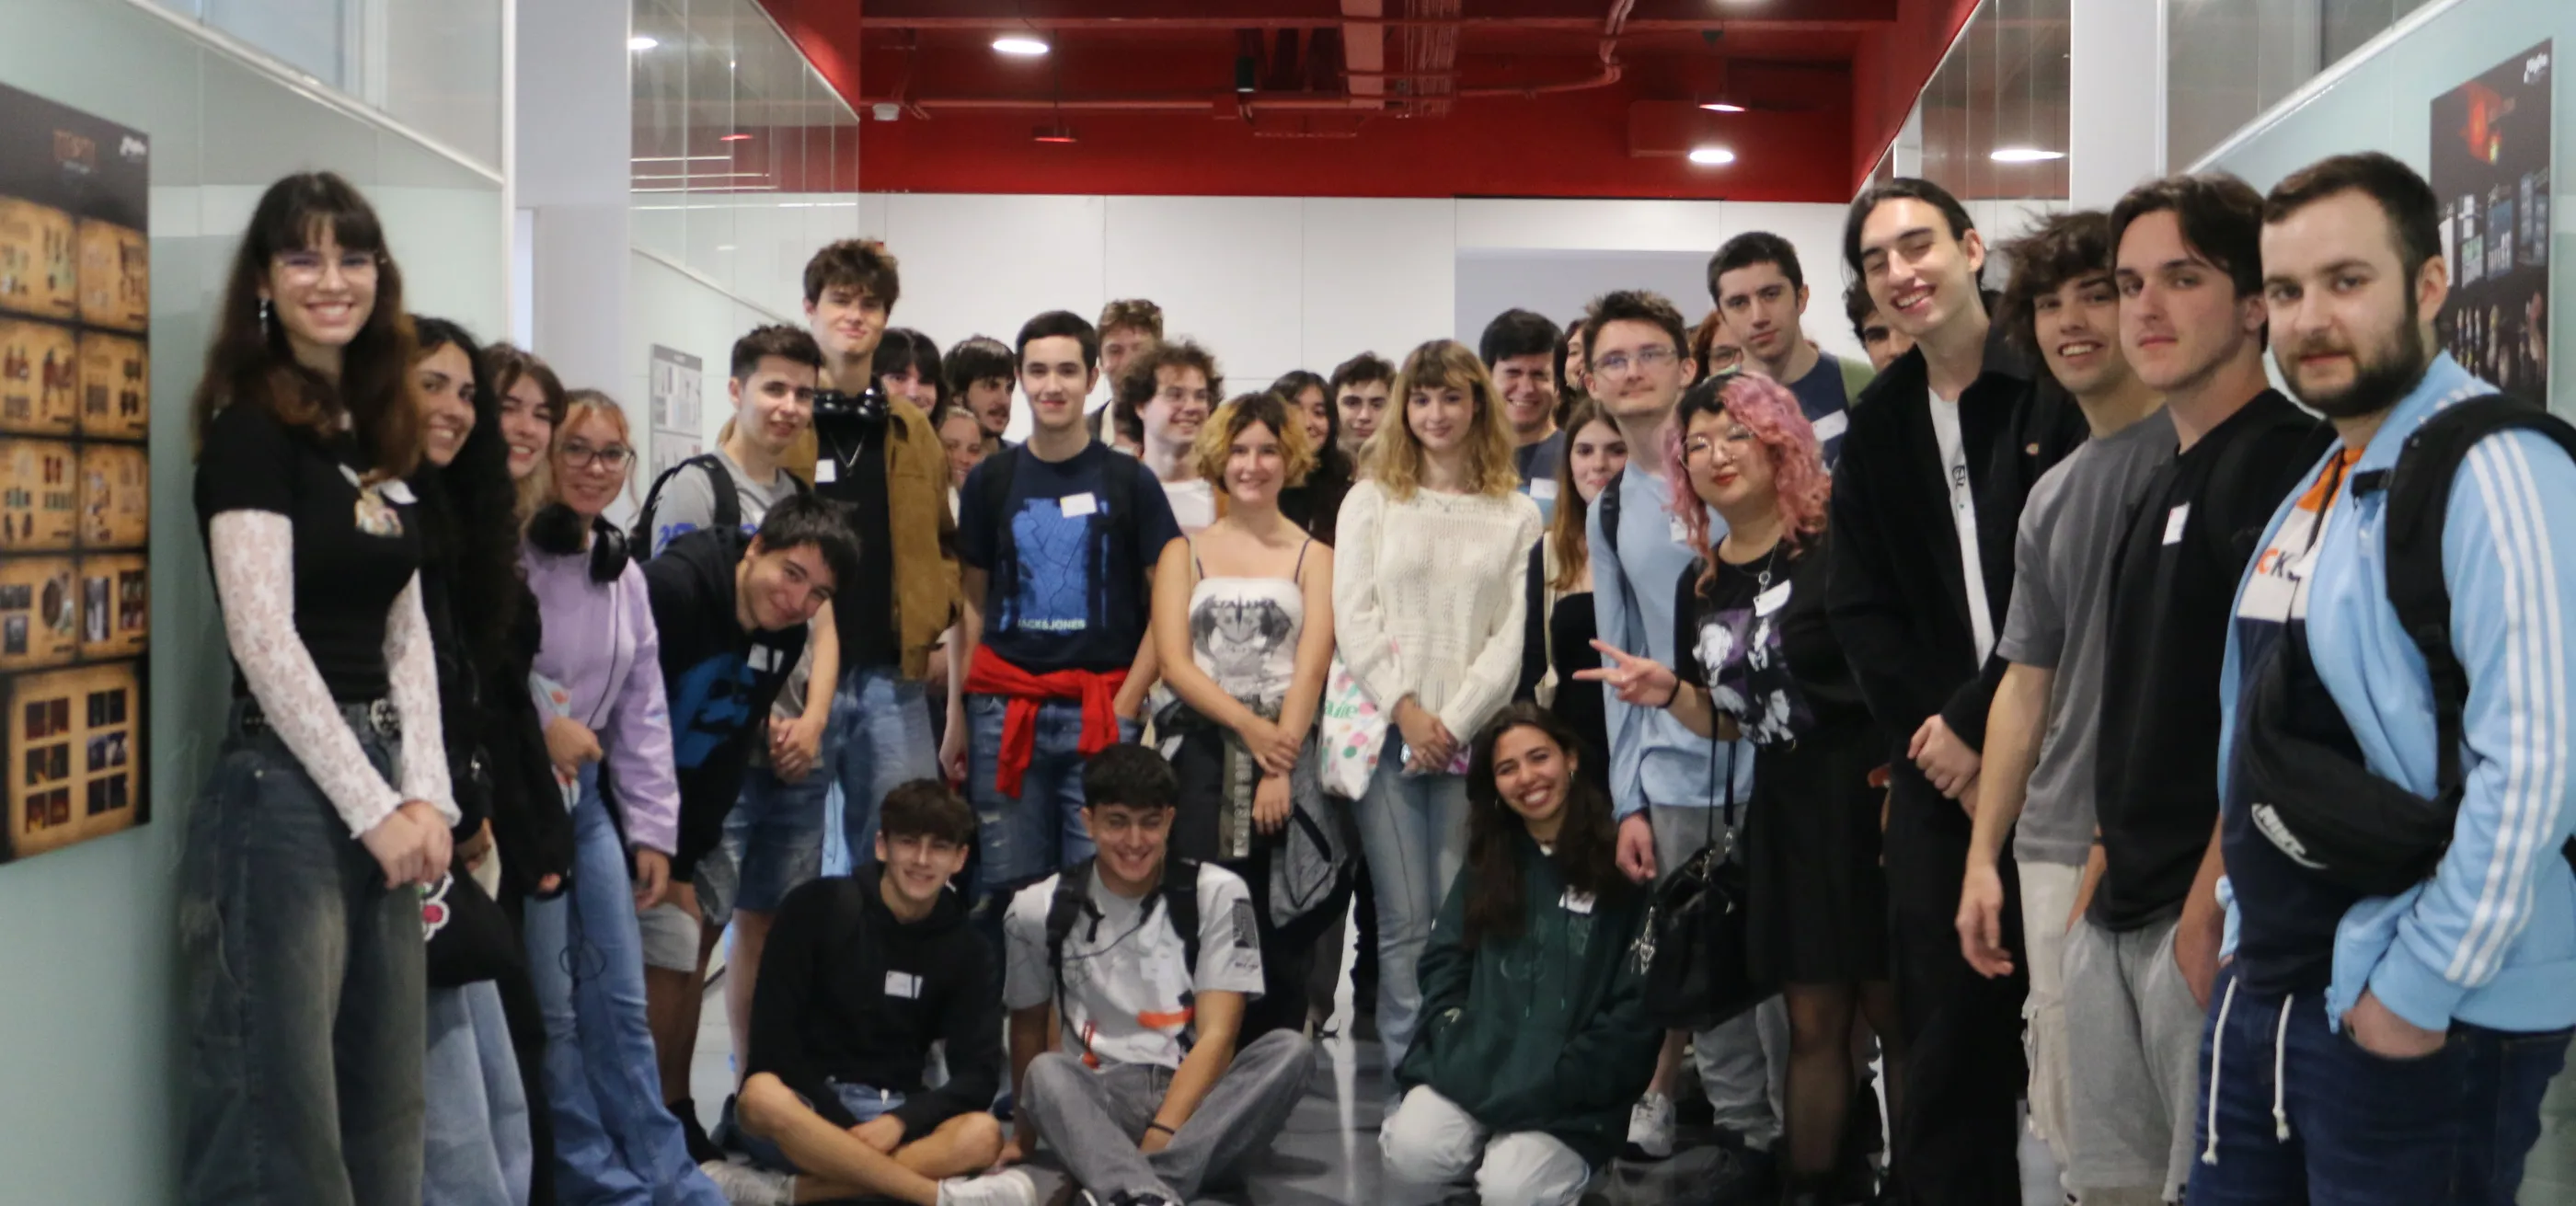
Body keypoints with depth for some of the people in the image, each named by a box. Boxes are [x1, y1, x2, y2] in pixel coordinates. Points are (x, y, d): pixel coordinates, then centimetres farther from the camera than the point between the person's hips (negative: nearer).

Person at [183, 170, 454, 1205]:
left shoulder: (377, 438, 14)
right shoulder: (248, 427, -8)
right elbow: (264, 641, -15)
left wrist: (425, 797, 1)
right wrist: (375, 809, -14)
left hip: (382, 791, 8)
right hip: (283, 791, -8)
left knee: (384, 1111, 13)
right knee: (281, 1120, -2)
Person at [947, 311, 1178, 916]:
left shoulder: (1128, 481, 4)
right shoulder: (990, 480, 9)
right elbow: (971, 603, 12)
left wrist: (1126, 706, -6)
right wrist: (957, 716, 6)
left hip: (1100, 713, -1)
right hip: (1003, 713, 2)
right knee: (1006, 889, 3)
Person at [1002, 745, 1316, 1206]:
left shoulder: (1218, 894, -1)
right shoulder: (1039, 909, 3)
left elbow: (1217, 1036, -8)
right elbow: (1028, 1027, 17)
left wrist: (1160, 1136, -20)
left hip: (1196, 1102, 0)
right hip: (1097, 1103, 0)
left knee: (1291, 1051, -29)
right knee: (1046, 1073, -33)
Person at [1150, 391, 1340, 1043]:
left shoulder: (1312, 556, 10)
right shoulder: (1184, 553, 14)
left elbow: (1310, 669, -1)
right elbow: (1173, 660, 2)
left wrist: (1279, 766, -13)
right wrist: (1246, 724, -11)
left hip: (1286, 751, 0)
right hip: (1201, 751, 1)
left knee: (1279, 929, -2)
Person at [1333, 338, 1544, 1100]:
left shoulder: (1517, 514, 9)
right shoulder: (1370, 501, 12)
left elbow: (1515, 634, 2)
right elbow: (1353, 617, 4)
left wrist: (1455, 721, -8)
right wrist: (1405, 708, -7)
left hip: (1475, 735, 0)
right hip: (1386, 727, 0)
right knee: (1402, 919, -1)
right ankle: (1406, 1078, 4)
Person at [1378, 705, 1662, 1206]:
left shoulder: (1620, 864, -2)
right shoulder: (1486, 863, 15)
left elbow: (1637, 1006, -6)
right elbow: (1442, 965, 11)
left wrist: (1550, 1085, -12)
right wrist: (1460, 1056, -7)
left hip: (1572, 1090, -3)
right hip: (1475, 1067, 4)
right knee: (1411, 1154, -23)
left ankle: (1559, 1160, 7)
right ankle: (1487, 1143, 8)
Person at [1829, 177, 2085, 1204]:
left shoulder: (2059, 389, -6)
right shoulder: (1877, 424, 11)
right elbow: (1861, 607, 9)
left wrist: (1979, 722, -11)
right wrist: (1925, 732, -3)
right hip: (1938, 765, 4)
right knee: (1947, 1022, 7)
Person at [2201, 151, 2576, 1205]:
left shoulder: (2492, 469, -16)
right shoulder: (2311, 484, 12)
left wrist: (2419, 992, -20)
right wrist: (2248, 934, 15)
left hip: (2422, 1016, -8)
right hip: (2265, 990, 8)